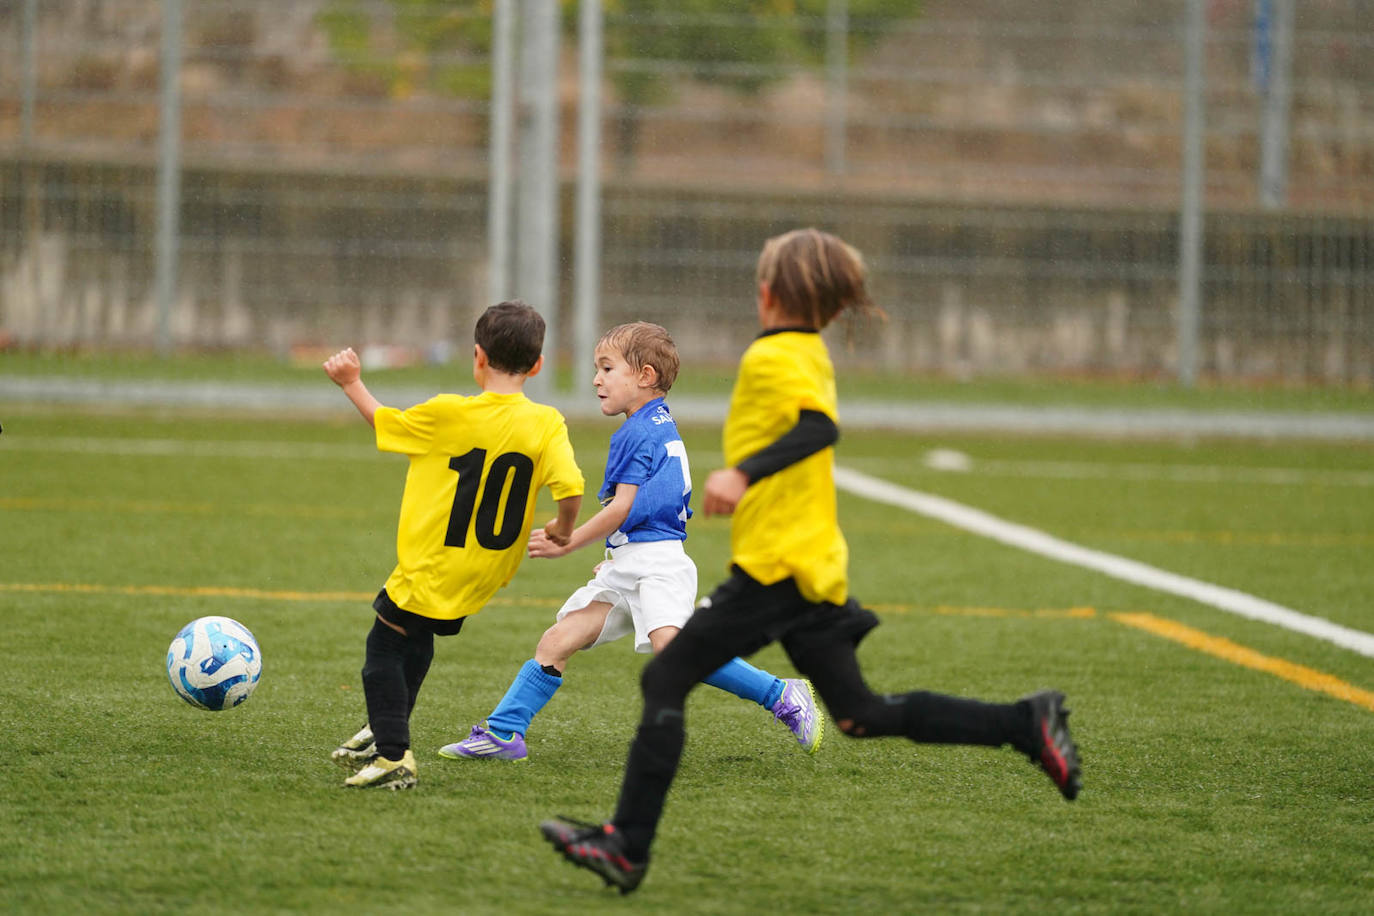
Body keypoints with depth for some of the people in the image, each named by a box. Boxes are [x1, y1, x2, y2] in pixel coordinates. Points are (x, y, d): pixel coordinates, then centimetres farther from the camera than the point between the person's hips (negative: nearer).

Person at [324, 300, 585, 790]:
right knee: (417, 638, 27)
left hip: (431, 564, -5)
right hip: (486, 574, 5)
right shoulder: (547, 424, -10)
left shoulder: (448, 414, -15)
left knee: (385, 646, 10)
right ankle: (384, 729, 38)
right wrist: (562, 529, 2)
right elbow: (571, 487, -19)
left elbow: (386, 423, 1)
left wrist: (352, 383, 17)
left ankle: (393, 754, 3)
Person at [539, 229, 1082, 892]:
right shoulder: (814, 358, 16)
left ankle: (627, 846, -8)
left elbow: (819, 427, -28)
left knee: (664, 681, -5)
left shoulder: (771, 358, -12)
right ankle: (1026, 724, 3)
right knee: (861, 717, 9)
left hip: (774, 565, -9)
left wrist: (744, 473, -38)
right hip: (815, 563, 9)